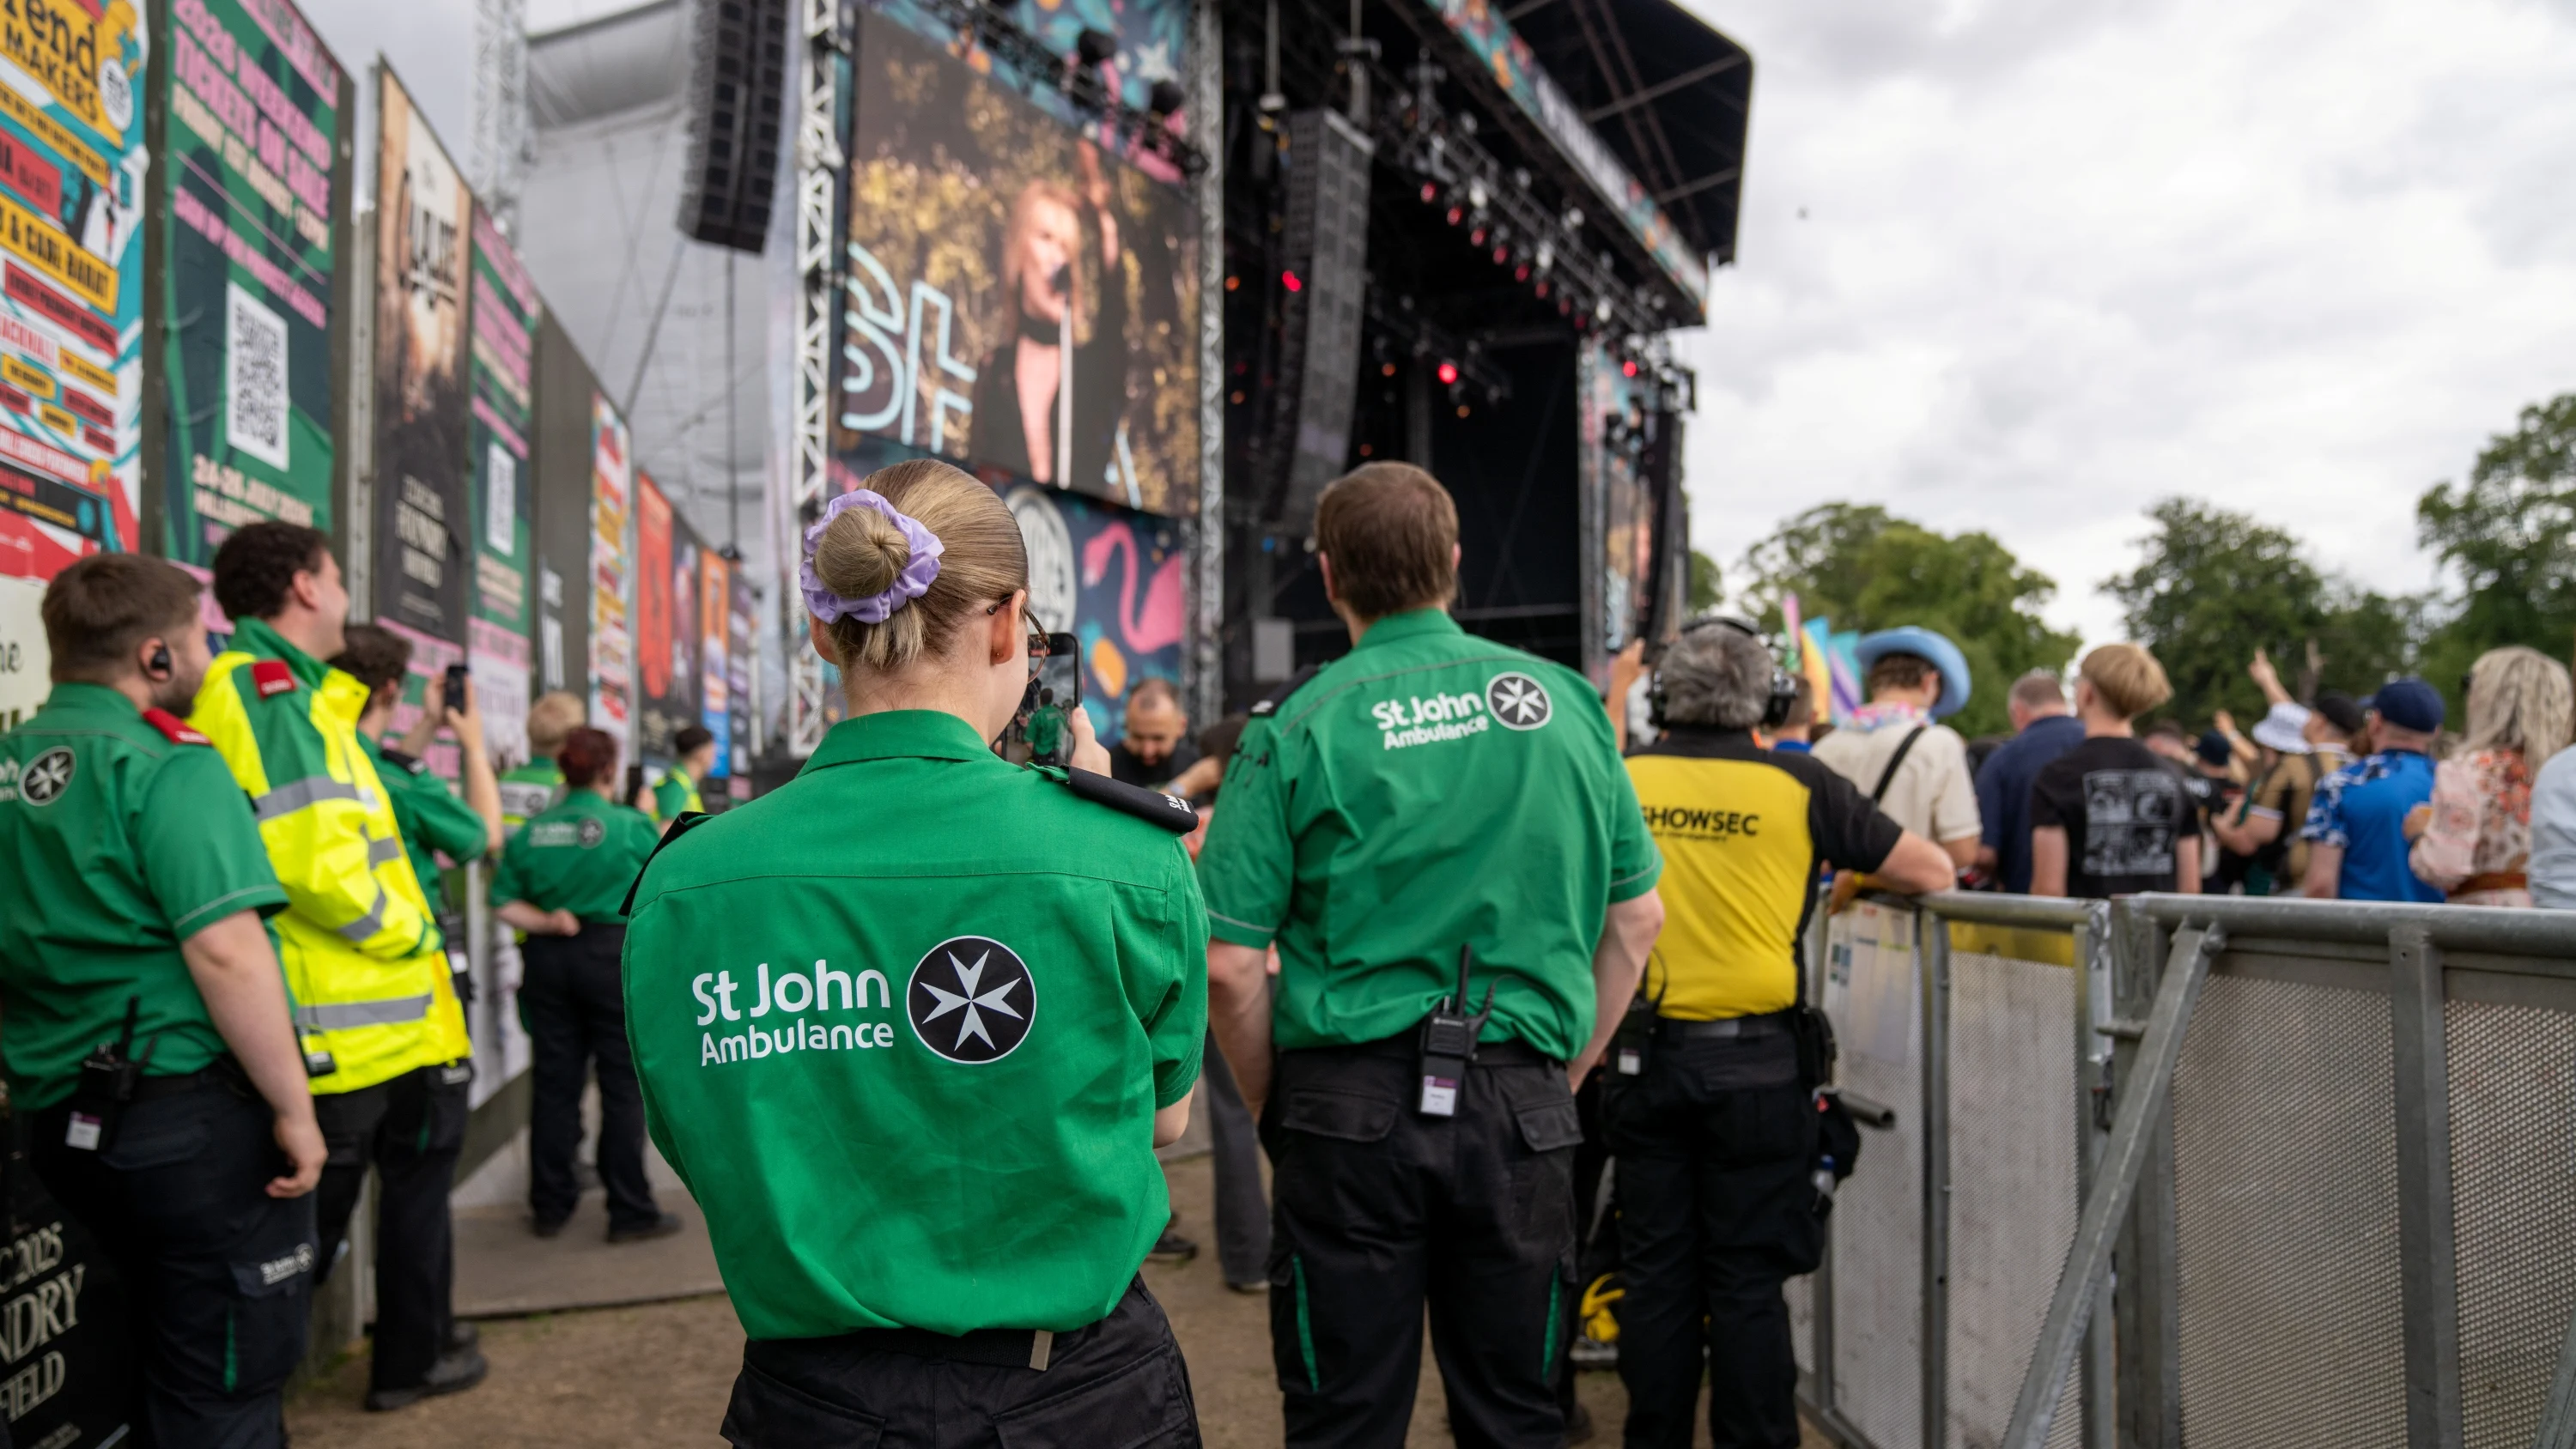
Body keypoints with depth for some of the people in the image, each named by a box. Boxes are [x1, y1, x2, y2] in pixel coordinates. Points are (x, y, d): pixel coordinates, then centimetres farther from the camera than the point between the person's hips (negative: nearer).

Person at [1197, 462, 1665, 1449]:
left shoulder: (1297, 726, -7)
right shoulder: (1564, 700, 3)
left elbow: (1230, 965, -11)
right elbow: (1636, 919, 9)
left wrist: (1269, 1104, 4)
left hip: (1352, 1106, -2)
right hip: (1523, 1108, 3)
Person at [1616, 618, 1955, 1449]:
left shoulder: (1622, 779, -1)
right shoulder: (1798, 785, -5)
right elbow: (1933, 871, 2)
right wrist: (1855, 877, 20)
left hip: (1646, 1059, 2)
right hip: (1754, 1065, -2)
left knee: (1656, 1273, 12)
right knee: (1747, 1281, 7)